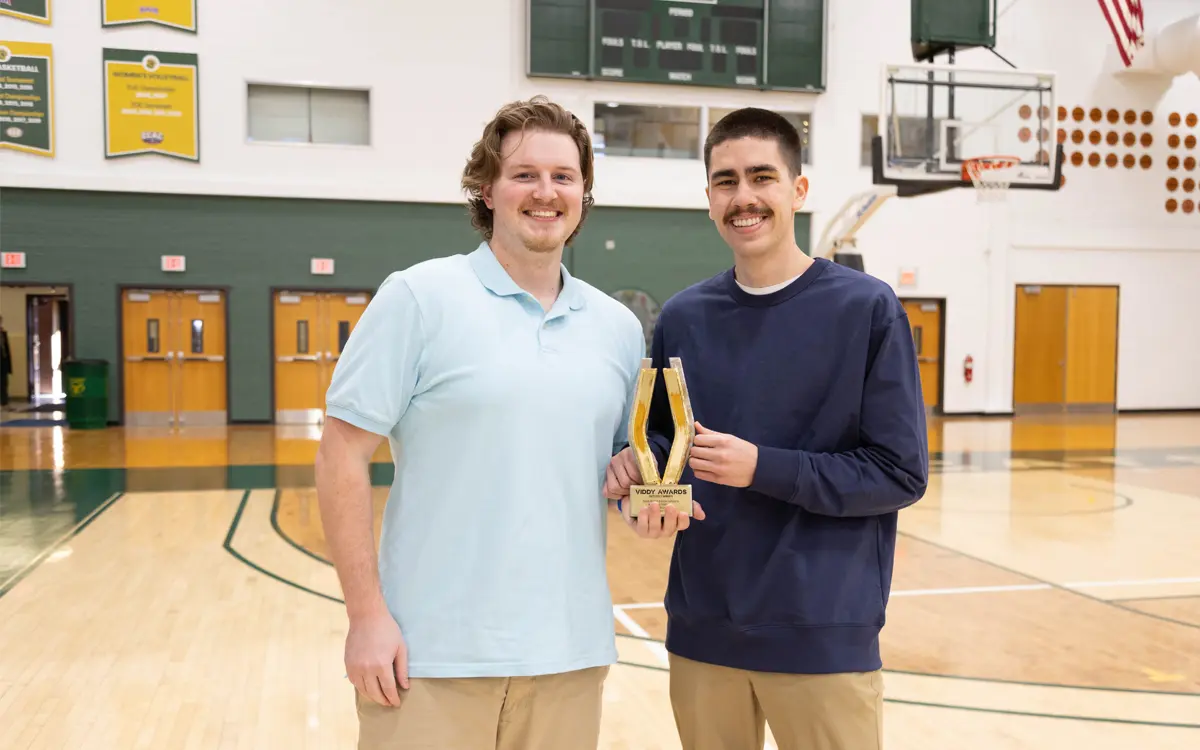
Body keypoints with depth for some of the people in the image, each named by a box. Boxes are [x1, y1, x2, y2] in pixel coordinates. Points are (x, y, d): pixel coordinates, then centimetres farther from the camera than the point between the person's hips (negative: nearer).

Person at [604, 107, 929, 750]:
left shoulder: (866, 309, -7)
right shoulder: (683, 317, 5)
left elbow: (901, 473, -9)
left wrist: (762, 468, -18)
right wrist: (636, 468, -9)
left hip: (825, 633, -3)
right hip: (700, 630, 4)